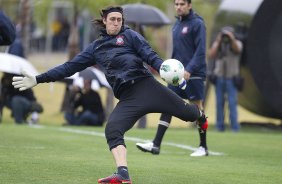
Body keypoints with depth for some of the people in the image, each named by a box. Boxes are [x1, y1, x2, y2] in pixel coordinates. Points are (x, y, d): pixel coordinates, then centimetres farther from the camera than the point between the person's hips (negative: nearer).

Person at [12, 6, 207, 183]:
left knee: (185, 112, -4)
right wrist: (39, 79, 16)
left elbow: (150, 55, 1)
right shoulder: (96, 47, 20)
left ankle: (199, 113, 35)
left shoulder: (129, 35, 11)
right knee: (112, 130, -23)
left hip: (146, 86, -2)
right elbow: (70, 67, 21)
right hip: (127, 98, 2)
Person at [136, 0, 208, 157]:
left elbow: (200, 51, -16)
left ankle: (203, 148, 10)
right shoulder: (177, 24, 14)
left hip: (194, 75, -7)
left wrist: (189, 70, -24)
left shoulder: (197, 23, -9)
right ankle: (156, 145, -4)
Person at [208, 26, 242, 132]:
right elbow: (211, 56, -14)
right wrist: (218, 42, -19)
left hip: (231, 79, -2)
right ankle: (220, 126, 8)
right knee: (220, 102, 3)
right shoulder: (217, 44, 1)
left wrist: (232, 38, -43)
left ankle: (235, 127, -10)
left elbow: (237, 49, -28)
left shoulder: (237, 43, -5)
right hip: (219, 78, 2)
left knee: (232, 102, -11)